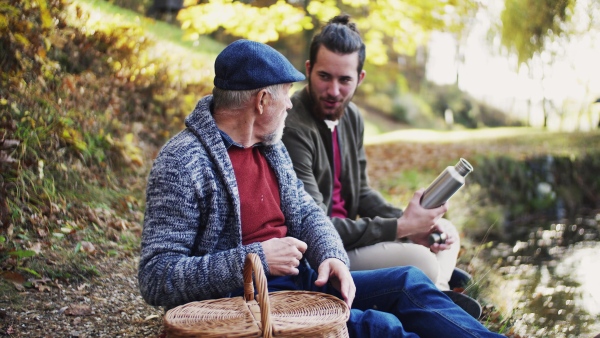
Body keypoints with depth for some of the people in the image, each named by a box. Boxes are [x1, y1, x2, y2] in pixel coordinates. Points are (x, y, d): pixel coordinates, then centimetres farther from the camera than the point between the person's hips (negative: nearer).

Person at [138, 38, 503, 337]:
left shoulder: (270, 146, 10)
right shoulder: (183, 162, -16)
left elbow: (305, 213, 15)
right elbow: (156, 278, -19)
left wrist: (332, 256, -9)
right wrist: (257, 259, -26)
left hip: (295, 278, 9)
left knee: (409, 282, -2)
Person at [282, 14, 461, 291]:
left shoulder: (351, 117, 5)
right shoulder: (292, 128, -24)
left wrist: (412, 225, -5)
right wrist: (401, 227, -21)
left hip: (343, 234, 10)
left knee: (446, 235, 12)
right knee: (419, 262, -25)